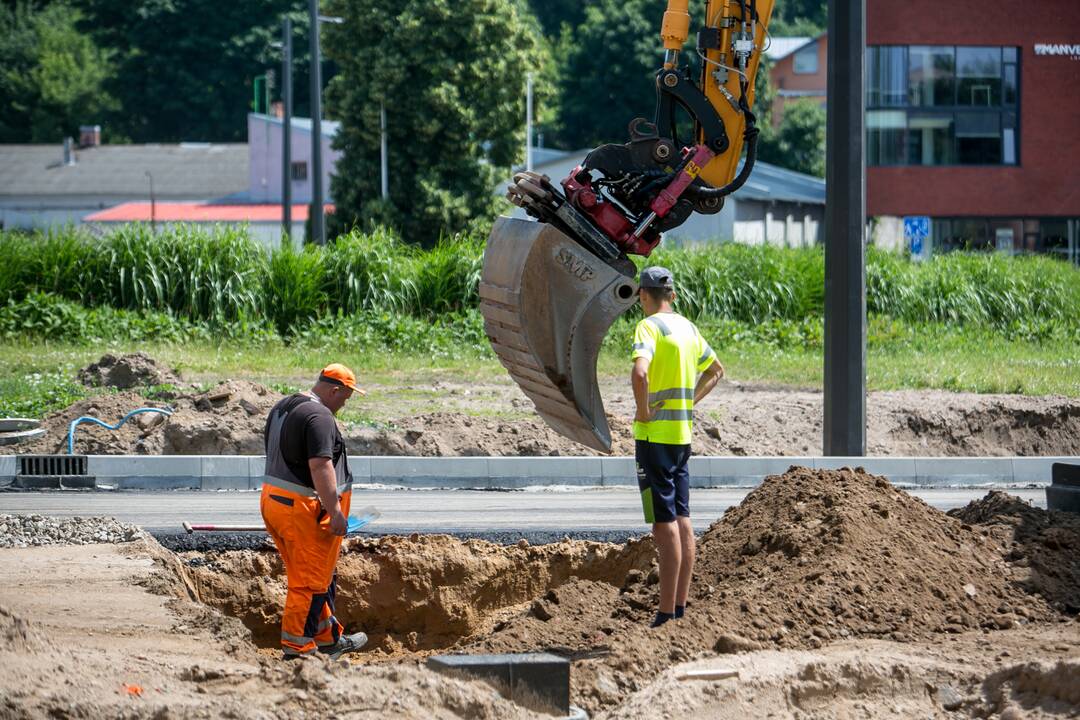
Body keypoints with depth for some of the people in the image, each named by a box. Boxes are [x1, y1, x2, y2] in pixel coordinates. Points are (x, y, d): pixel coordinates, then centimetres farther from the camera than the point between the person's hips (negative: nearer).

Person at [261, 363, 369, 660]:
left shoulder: (281, 408, 15)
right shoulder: (319, 416, -17)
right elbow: (320, 466, -25)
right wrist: (335, 512, -24)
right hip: (305, 509, -10)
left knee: (314, 578, 19)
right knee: (311, 581, -3)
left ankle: (329, 638, 29)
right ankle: (296, 647, 0)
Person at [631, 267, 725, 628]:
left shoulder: (649, 327, -13)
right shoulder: (687, 328, 13)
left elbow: (640, 372, -31)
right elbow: (716, 370, 28)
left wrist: (643, 411, -16)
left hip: (655, 434, -8)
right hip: (682, 434, 8)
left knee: (665, 524, -8)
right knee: (682, 520, 11)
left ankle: (666, 616, -8)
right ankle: (680, 609, 15)